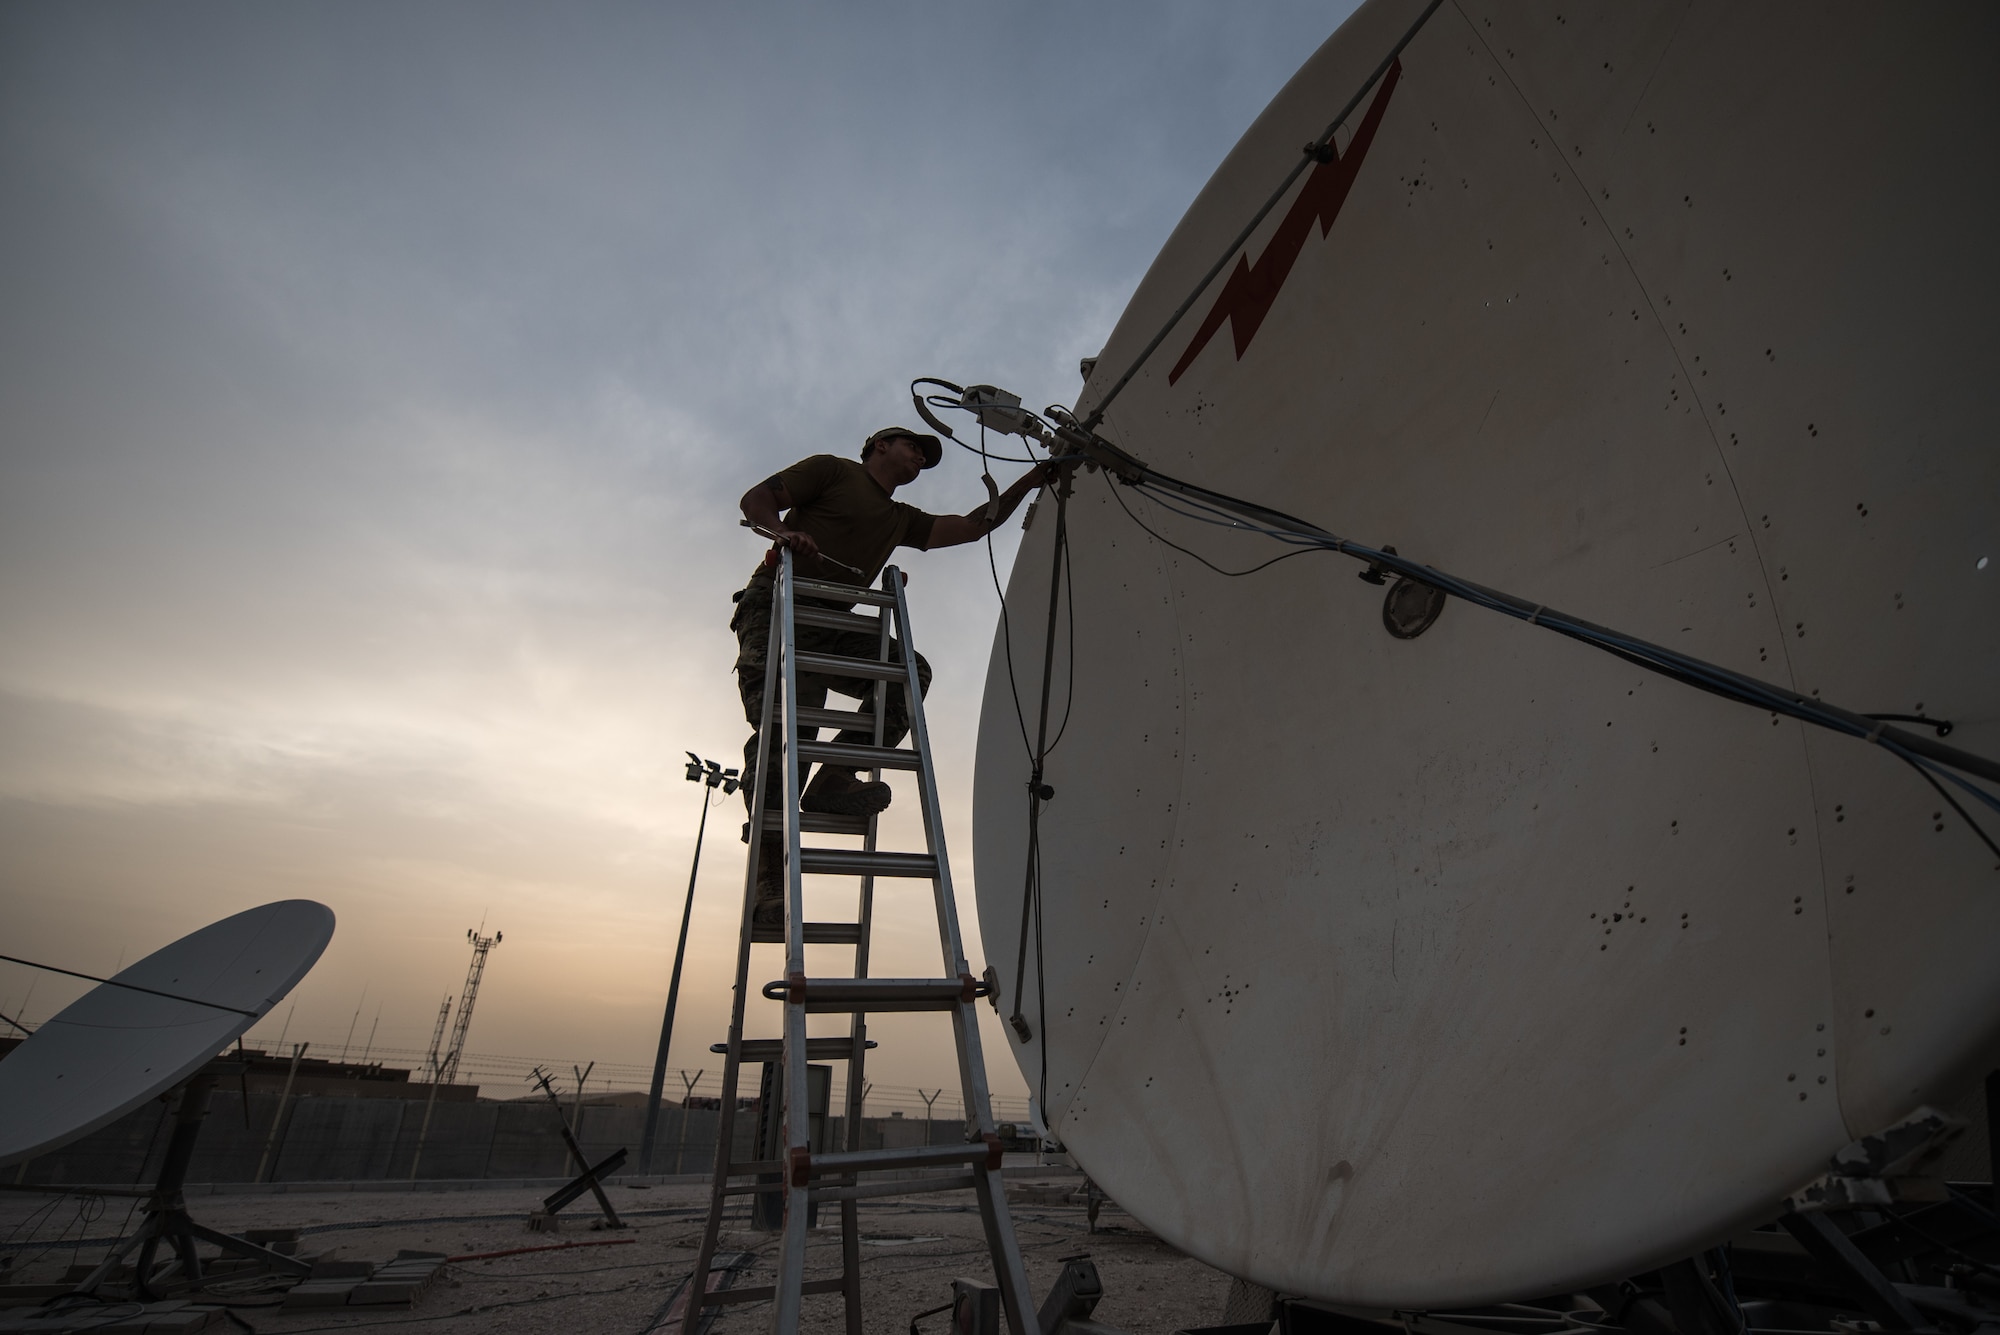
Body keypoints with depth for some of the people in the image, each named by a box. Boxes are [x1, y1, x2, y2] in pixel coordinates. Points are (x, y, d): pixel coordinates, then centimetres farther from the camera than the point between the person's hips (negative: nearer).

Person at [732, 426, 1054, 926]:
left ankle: (834, 777, -22)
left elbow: (971, 527, 22)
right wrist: (782, 533, -18)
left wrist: (1027, 482, 17)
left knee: (911, 670, -16)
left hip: (828, 627, 6)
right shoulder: (833, 470, 10)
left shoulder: (902, 520, 26)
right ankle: (770, 877, -22)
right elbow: (756, 498, 4)